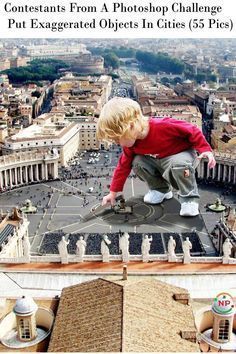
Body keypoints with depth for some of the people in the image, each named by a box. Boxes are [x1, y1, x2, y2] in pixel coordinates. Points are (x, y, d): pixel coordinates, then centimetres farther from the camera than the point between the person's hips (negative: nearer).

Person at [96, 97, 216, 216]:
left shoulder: (163, 126, -36)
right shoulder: (130, 144, -13)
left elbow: (192, 131, -25)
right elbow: (123, 166, -1)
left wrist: (205, 150, -28)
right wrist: (113, 192, 1)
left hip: (182, 153, -6)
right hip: (157, 161, 6)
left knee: (179, 164, -39)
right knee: (137, 162, -15)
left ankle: (189, 199, -17)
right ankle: (160, 189, 6)